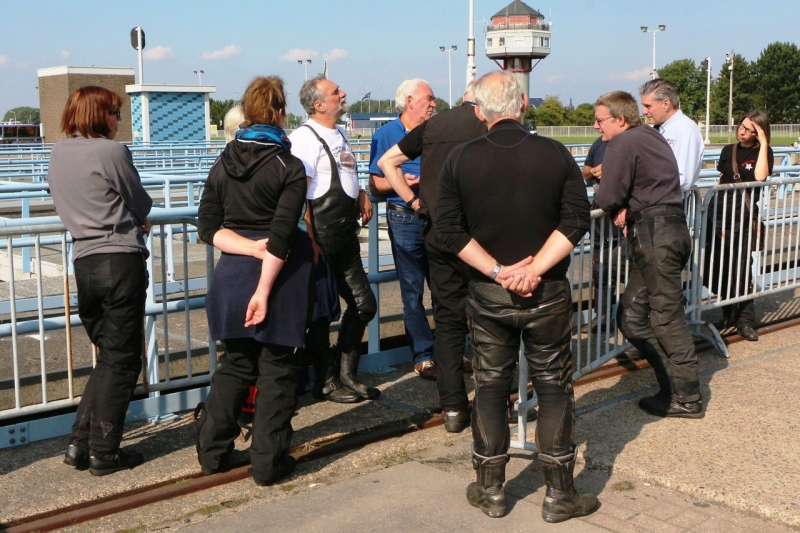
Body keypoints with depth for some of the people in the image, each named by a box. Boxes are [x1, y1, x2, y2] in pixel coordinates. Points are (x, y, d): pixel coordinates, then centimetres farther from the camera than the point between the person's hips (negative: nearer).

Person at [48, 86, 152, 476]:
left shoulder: (58, 154, 13)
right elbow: (142, 205, -1)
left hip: (83, 261, 7)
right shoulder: (112, 151, -10)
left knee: (109, 356, 18)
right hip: (120, 259, -7)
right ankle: (104, 454, 7)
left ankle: (80, 444, 16)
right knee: (121, 361, 2)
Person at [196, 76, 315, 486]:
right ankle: (268, 462, 11)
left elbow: (208, 226, 1)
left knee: (234, 365, 18)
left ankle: (212, 452, 23)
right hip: (278, 278, -5)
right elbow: (281, 236, -18)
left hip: (232, 277, 5)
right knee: (276, 370, 6)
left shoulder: (223, 164, 5)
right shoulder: (289, 168, -10)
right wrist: (264, 291, -17)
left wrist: (249, 247, -7)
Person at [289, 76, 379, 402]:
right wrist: (311, 244, -23)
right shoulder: (305, 138, -12)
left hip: (345, 238, 9)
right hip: (323, 241, -9)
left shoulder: (340, 135, 16)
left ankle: (347, 376, 27)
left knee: (363, 305, 14)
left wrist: (361, 193, 11)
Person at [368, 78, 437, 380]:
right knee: (412, 291, 1)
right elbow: (374, 184, -5)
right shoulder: (386, 135, -1)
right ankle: (423, 357, 9)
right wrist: (400, 181, -22)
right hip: (405, 219, -4)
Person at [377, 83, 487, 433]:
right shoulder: (490, 126, -5)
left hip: (437, 233, 4)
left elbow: (387, 162, 13)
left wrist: (415, 202, 10)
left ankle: (453, 407, 11)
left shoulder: (432, 124, 9)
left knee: (447, 318, 9)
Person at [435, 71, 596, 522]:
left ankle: (491, 490, 22)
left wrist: (497, 271, -10)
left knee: (490, 387, 13)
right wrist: (535, 268, -14)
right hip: (548, 294, -1)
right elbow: (576, 220, -12)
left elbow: (450, 229, -7)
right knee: (554, 388, 10)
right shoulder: (555, 154, -7)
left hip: (488, 294, 1)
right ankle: (560, 495, 17)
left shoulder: (461, 159, -5)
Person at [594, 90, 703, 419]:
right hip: (671, 226, 10)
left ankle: (686, 398, 3)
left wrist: (620, 209, 7)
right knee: (632, 317, 11)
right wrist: (627, 208, 1)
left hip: (654, 232, -10)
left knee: (667, 318, -4)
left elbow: (606, 198, -15)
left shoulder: (624, 142, -8)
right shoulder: (652, 136, 22)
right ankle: (675, 384, 16)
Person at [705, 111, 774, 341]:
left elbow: (760, 176, -21)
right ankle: (730, 314, 22)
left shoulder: (763, 153, -1)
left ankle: (744, 320, 10)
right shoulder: (728, 151, 10)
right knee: (715, 270, 5)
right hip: (719, 213, 4)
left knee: (742, 270, -3)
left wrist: (764, 143, -17)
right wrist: (714, 209, 11)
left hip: (744, 218, -4)